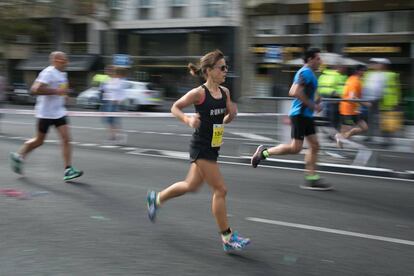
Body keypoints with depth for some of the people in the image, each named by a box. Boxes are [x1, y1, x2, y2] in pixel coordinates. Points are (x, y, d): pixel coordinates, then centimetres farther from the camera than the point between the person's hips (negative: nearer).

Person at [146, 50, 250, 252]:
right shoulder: (199, 93, -15)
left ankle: (156, 198, 44)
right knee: (220, 190, -7)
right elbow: (174, 108, -5)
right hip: (201, 148, -8)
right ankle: (227, 237, 3)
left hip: (213, 148, 8)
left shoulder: (225, 92, 4)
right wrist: (188, 120, -22)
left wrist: (232, 114, -8)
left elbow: (226, 120, 14)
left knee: (192, 185, 21)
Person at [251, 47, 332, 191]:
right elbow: (296, 92, -25)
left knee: (314, 145, 7)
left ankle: (311, 179, 9)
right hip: (300, 114, -10)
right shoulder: (306, 72, -13)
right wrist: (313, 105, -18)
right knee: (295, 148, -8)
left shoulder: (306, 72, 18)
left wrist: (315, 99, 17)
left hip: (306, 115, 10)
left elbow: (292, 92, 24)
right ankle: (264, 152, 5)